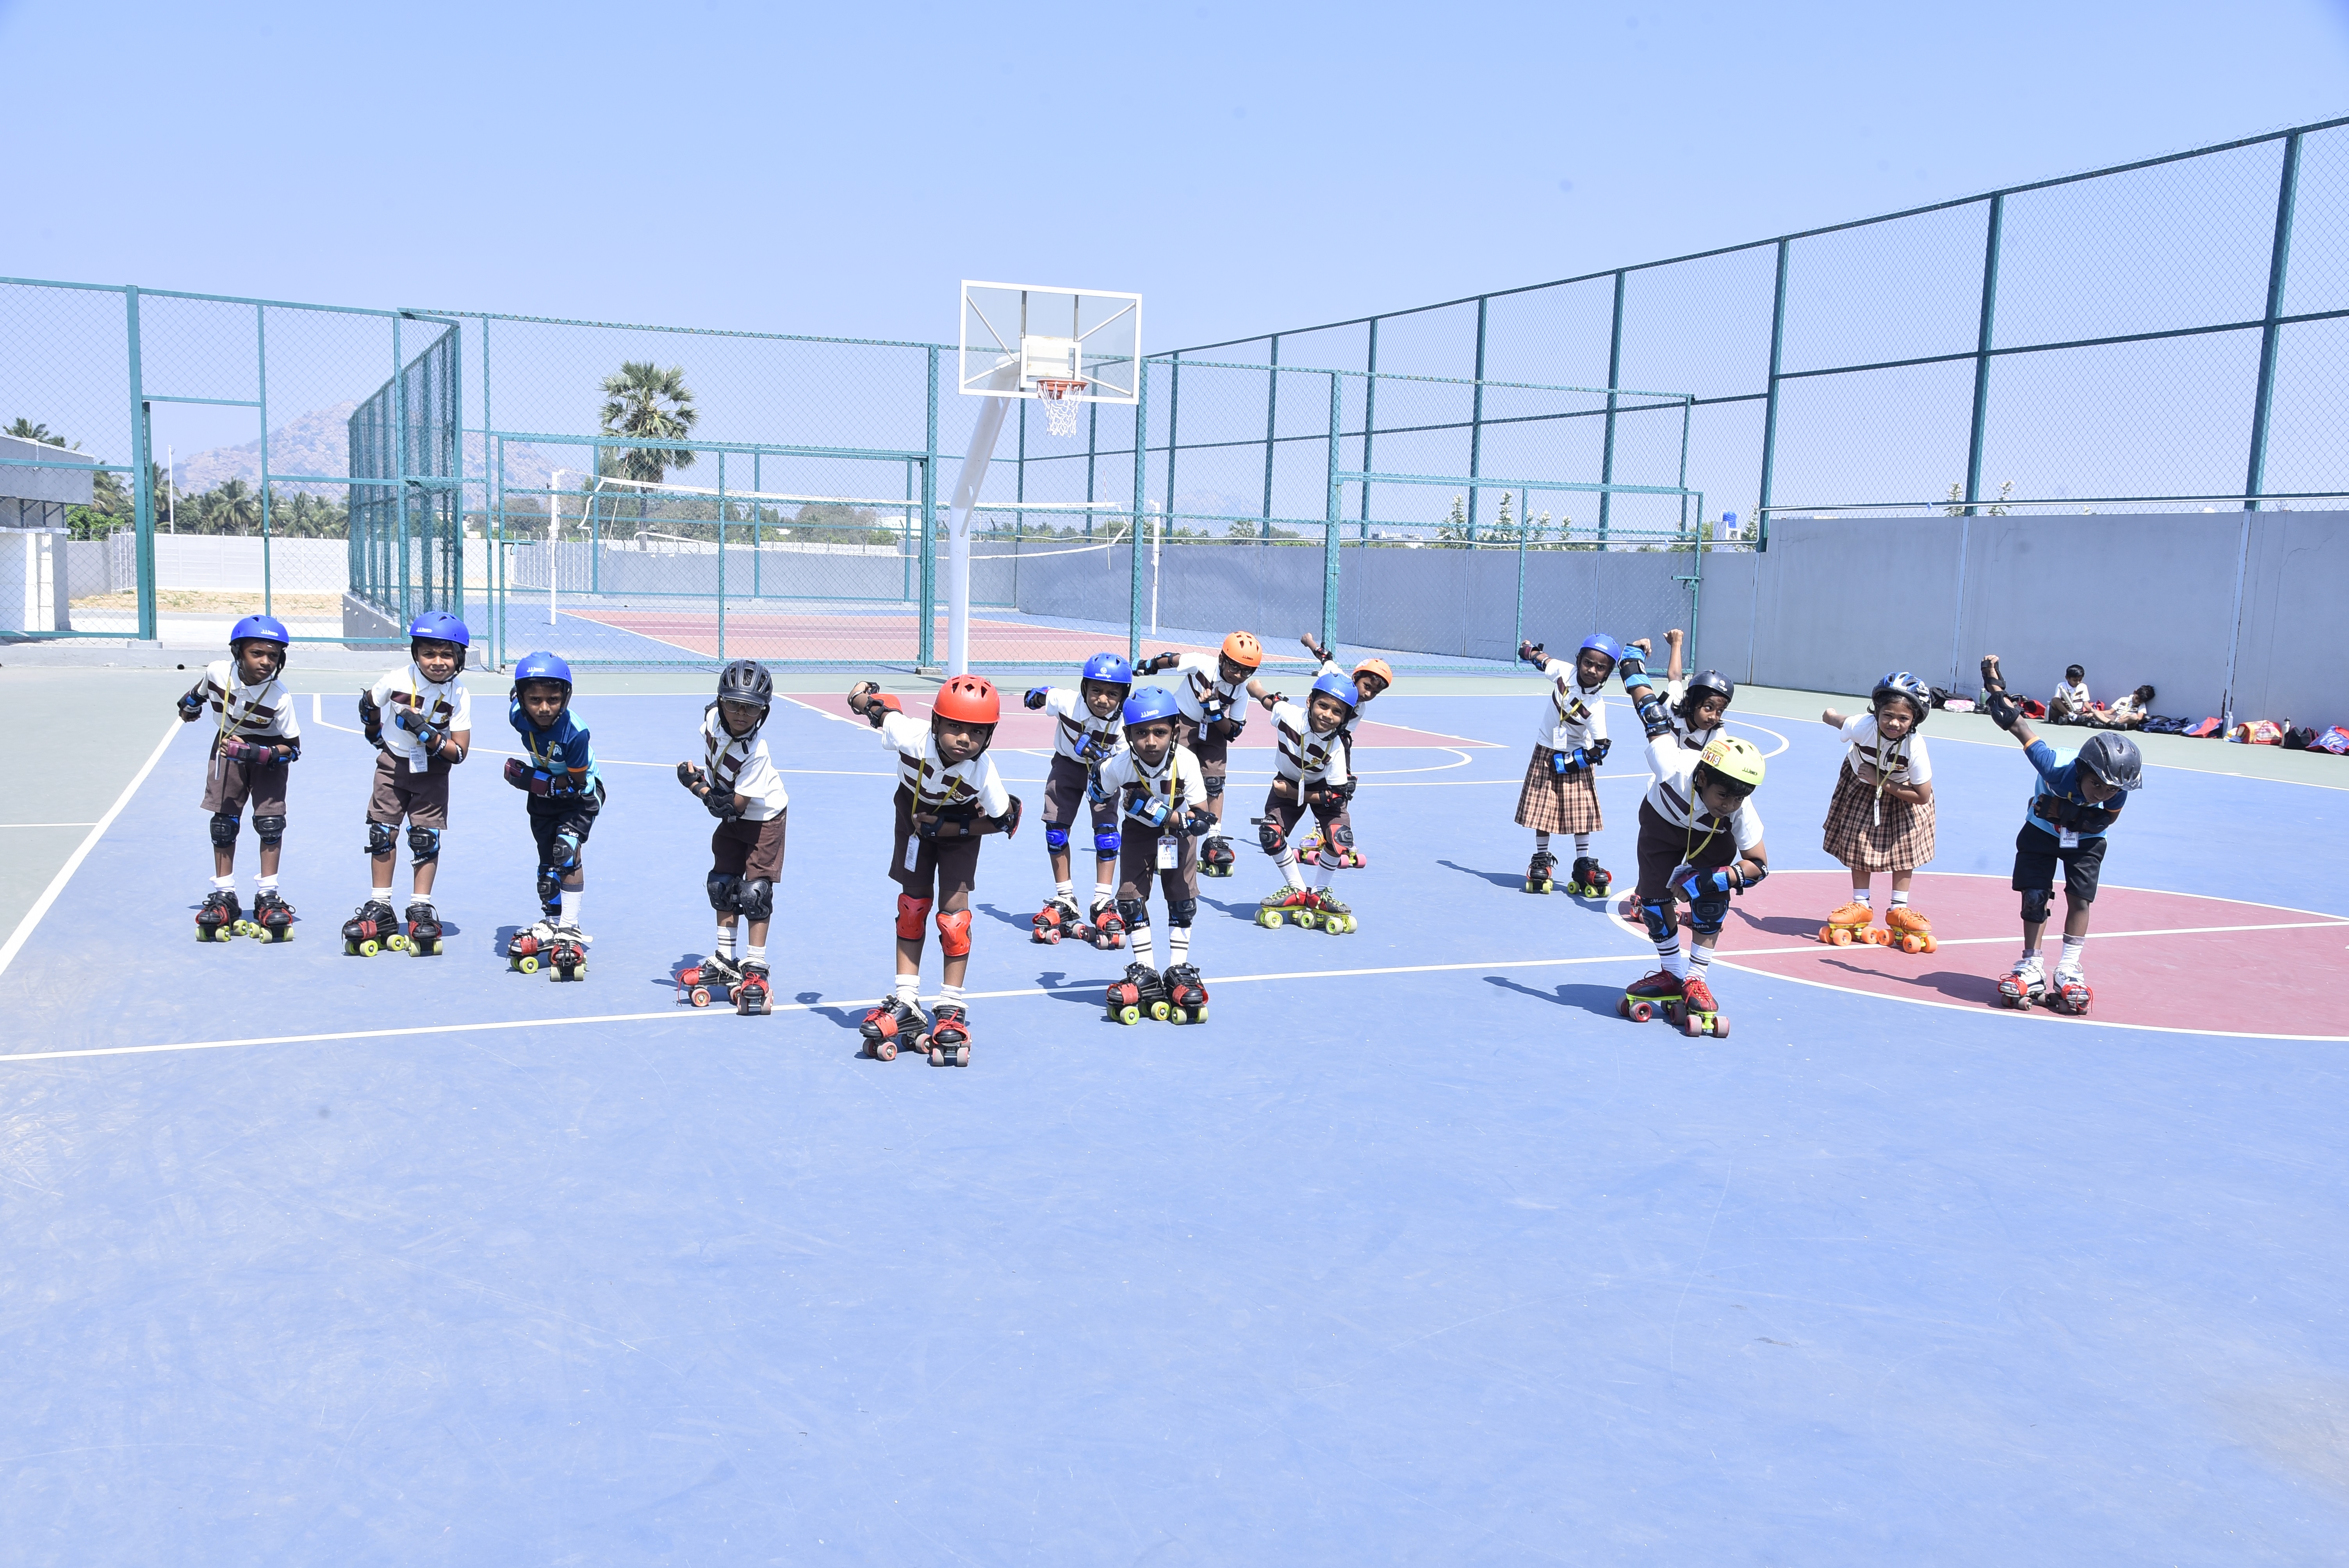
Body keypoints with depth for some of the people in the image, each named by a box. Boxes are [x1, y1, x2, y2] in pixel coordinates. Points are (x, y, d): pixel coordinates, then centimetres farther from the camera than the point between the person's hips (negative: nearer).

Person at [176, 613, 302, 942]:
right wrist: (189, 707, 27)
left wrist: (255, 753, -34)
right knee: (223, 822, 1)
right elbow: (201, 692, 8)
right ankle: (224, 897, 10)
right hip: (228, 748, 3)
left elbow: (293, 748, -21)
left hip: (268, 756, -3)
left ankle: (268, 897, 0)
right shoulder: (217, 672, -20)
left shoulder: (280, 698, -28)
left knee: (271, 821, -11)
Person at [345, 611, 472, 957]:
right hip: (393, 763, 1)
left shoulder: (459, 695, -16)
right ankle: (380, 909, 12)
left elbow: (460, 752, -18)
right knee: (381, 834, 2)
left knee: (426, 838, -4)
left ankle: (422, 910, 7)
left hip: (433, 772, -1)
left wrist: (429, 736, -29)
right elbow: (369, 704, 9)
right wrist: (374, 731, 16)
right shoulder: (398, 679, -15)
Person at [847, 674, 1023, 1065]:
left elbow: (1004, 822, -20)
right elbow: (878, 706, -17)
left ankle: (951, 1010, 1)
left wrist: (949, 827, -25)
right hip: (915, 817, 2)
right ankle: (906, 1004, 9)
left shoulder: (984, 773, -36)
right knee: (913, 904, 2)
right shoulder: (911, 736, -36)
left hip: (960, 828, -1)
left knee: (954, 907, -9)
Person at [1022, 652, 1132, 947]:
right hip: (1067, 765, 1)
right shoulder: (1067, 701, -27)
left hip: (1104, 770, -1)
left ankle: (1104, 904, -6)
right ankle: (1064, 901, 9)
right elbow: (1042, 695, -2)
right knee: (1056, 828, -4)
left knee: (1107, 829, -14)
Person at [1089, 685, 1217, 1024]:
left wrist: (1153, 810, -38)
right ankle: (1144, 970, 9)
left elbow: (1201, 819, -33)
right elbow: (1098, 792, -3)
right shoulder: (1119, 767, -29)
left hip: (1177, 831, -1)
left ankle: (1179, 969, 16)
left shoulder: (1186, 762, -33)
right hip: (1138, 831, 1)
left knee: (1182, 898, 1)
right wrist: (1112, 808, -14)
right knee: (1131, 896, -4)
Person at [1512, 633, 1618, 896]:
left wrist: (1567, 762, -17)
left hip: (1575, 757, -3)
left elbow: (1601, 748, -19)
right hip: (1546, 751, 3)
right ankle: (1542, 860, 15)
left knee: (1581, 811, 0)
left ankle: (1583, 865, 8)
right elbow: (1542, 659, 4)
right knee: (1542, 806, 4)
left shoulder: (1596, 708, -24)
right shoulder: (1564, 671, -18)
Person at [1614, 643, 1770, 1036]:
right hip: (1663, 822, 0)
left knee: (1711, 893, -20)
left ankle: (1695, 981, -8)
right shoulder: (1674, 767, -44)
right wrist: (1633, 663, -12)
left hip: (1713, 838, 0)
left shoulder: (1741, 812, -38)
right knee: (1654, 898, -7)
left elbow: (1759, 865, -24)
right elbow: (1652, 711, -29)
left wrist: (1712, 880, -41)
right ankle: (1671, 975, 13)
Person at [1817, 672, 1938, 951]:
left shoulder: (1915, 746, -37)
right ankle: (1861, 905, 14)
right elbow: (1830, 717, -14)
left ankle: (1898, 909, 9)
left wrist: (1881, 782, -29)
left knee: (1906, 843, -3)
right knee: (1859, 839, 1)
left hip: (1902, 791, -1)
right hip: (1862, 785, 1)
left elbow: (1922, 796, -29)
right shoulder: (1862, 726, -37)